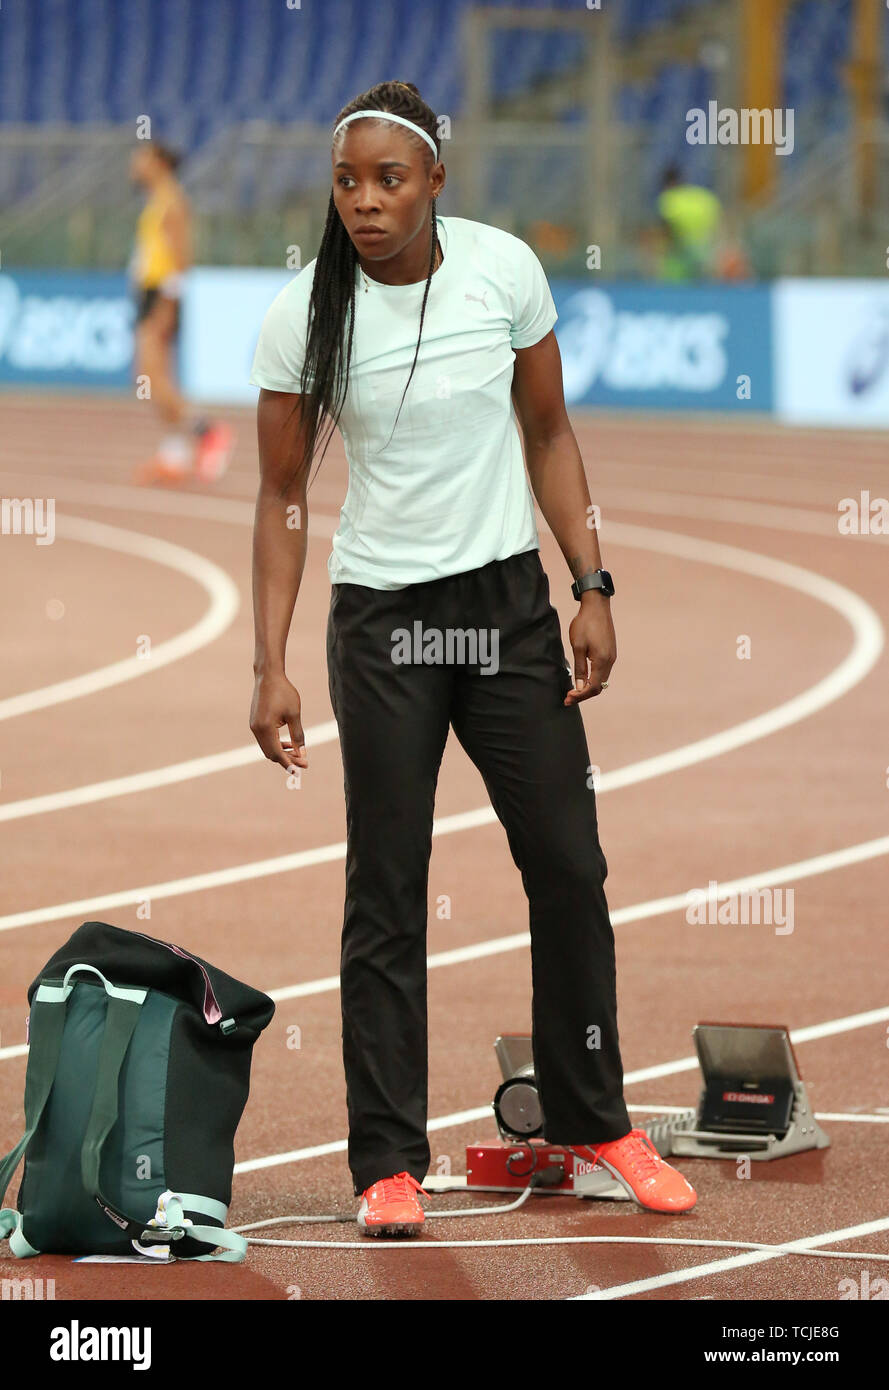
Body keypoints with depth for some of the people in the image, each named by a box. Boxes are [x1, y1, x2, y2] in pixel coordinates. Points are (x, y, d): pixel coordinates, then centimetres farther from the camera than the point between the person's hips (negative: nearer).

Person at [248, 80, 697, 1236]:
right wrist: (271, 668, -10)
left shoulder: (506, 270, -7)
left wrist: (593, 590, -1)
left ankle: (594, 1121, 22)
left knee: (569, 868, 6)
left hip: (510, 600, 2)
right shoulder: (304, 316, -11)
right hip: (382, 619, -2)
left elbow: (550, 434, 5)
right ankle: (388, 1159, 6)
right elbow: (282, 497, -4)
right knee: (386, 891, -1)